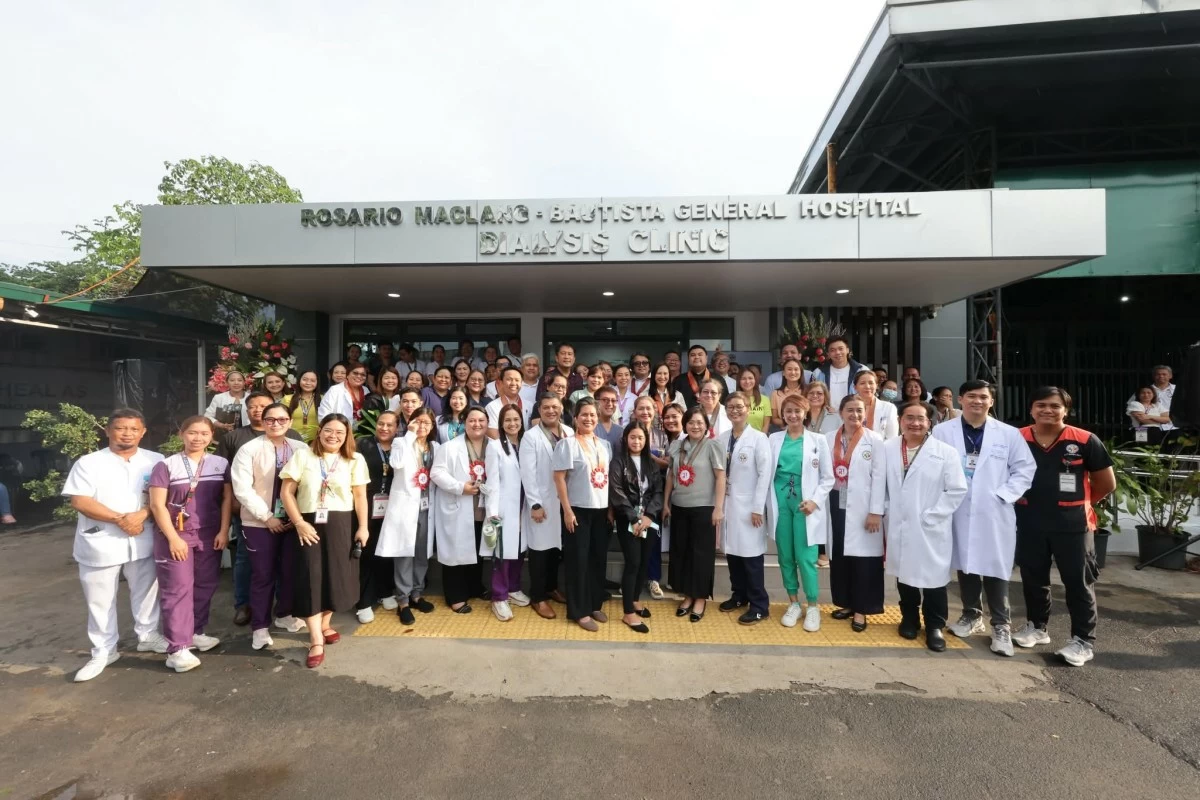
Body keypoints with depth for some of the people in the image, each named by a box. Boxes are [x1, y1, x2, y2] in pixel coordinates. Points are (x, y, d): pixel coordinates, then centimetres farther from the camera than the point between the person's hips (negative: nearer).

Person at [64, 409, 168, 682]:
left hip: (142, 541, 1)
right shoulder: (88, 463, -3)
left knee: (146, 591, 15)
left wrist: (142, 514, -19)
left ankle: (148, 635, 33)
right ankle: (103, 652, 24)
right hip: (100, 543, -1)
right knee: (100, 601, 9)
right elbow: (80, 502, -10)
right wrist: (120, 519, -18)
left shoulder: (155, 461, 2)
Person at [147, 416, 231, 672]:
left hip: (209, 536, 4)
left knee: (205, 586, 9)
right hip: (176, 536, -3)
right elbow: (157, 505, -8)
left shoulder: (221, 464, 5)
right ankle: (177, 649, 0)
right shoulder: (166, 466, -5)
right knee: (177, 590, -3)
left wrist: (224, 531, -2)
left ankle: (195, 632, 25)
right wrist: (173, 537, -13)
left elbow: (227, 499, 6)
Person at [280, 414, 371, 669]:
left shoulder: (355, 460, 4)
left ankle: (324, 624, 31)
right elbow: (287, 492, 0)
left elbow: (360, 496, 1)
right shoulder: (303, 456, 3)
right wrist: (299, 523, -8)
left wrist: (363, 527, -5)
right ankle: (316, 641, 1)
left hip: (341, 525, 1)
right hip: (310, 524, -1)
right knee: (311, 579, -4)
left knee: (336, 576, 7)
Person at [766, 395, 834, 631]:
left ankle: (812, 606, 12)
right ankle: (793, 603, 22)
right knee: (785, 556, 8)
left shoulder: (818, 440, 3)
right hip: (781, 502, 2)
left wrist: (815, 500, -10)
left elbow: (828, 478, 3)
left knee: (806, 557, -5)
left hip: (805, 503, -2)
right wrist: (769, 504, 0)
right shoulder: (774, 439, 7)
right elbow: (768, 473, 7)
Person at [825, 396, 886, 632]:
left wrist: (876, 512, -10)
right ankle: (846, 603, 25)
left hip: (862, 509, -3)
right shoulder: (828, 439, 6)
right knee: (838, 556, 10)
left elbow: (879, 477, -5)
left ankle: (861, 609, 13)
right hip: (836, 507, 3)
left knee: (863, 558, 0)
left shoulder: (875, 440, -1)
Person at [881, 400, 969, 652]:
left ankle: (934, 625, 24)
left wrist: (931, 516, -11)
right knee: (904, 575, 15)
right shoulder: (887, 448, 1)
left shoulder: (946, 452, -7)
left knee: (933, 578, 5)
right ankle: (909, 618, 34)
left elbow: (957, 490, -8)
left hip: (931, 529, -2)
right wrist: (886, 511, 0)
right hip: (898, 527, 3)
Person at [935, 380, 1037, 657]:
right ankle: (971, 615, 30)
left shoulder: (1009, 434, 2)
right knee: (965, 565, 13)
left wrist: (1003, 495, -7)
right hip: (958, 512, 1)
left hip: (994, 514, -1)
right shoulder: (942, 432, 0)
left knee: (995, 569, 3)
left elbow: (1025, 469, 4)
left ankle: (1002, 626, 18)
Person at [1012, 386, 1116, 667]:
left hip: (1072, 524, -2)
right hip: (1029, 523, 2)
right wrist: (1030, 500, 7)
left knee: (1078, 582, 6)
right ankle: (1037, 626, 32)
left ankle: (1083, 640, 18)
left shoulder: (1085, 441, -8)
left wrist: (1079, 502, 9)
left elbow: (1107, 484, 2)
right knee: (1033, 578, 15)